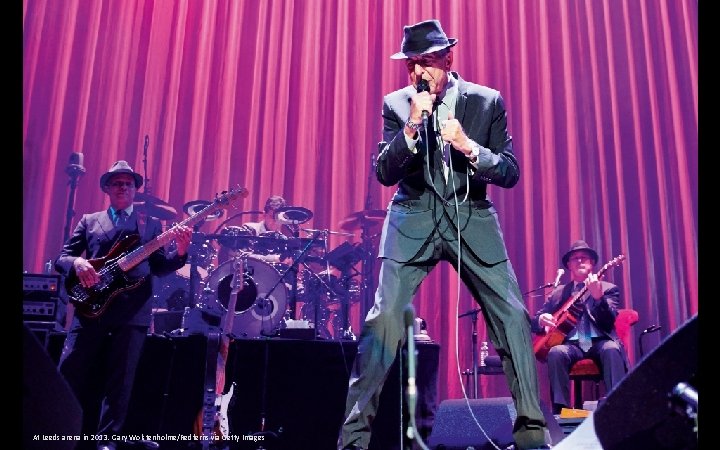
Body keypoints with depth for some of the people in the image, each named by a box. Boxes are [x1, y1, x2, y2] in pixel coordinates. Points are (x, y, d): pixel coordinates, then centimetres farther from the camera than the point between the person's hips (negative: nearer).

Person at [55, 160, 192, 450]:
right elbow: (61, 258, 12)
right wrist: (77, 263, -11)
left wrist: (180, 251, -12)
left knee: (120, 381, 2)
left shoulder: (151, 224, 15)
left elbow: (159, 267, 8)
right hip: (91, 306, 1)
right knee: (69, 373, 1)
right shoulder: (89, 221, 17)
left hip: (133, 310, -1)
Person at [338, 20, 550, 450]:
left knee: (513, 316, -4)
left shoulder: (488, 101, 3)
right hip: (413, 220, 0)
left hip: (473, 220, 1)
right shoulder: (396, 104, 3)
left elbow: (511, 173, 0)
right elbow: (385, 173, -3)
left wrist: (468, 147, -18)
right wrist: (412, 126, -17)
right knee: (385, 319, -9)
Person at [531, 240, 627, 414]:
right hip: (572, 344, 1)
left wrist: (598, 296, -24)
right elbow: (534, 321, 14)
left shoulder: (608, 288, 12)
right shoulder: (558, 293, 18)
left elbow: (609, 322, -5)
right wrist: (541, 320, -13)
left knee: (612, 349, -35)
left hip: (599, 342, -1)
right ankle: (561, 410, -30)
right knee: (556, 353, -32)